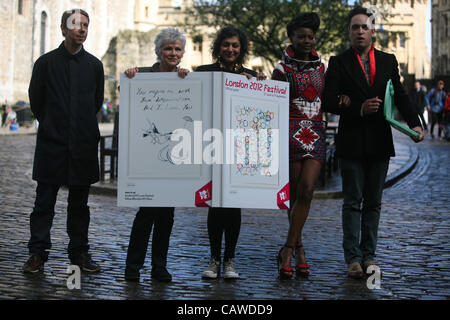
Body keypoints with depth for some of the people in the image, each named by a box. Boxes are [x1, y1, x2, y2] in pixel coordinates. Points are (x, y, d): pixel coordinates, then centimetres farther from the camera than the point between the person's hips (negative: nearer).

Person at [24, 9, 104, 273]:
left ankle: (79, 252, 17)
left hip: (83, 143, 2)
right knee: (45, 200, 1)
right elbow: (35, 99, 9)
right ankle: (38, 253, 8)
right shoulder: (46, 62, 2)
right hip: (52, 143, -2)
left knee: (80, 202, 9)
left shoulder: (94, 65, 8)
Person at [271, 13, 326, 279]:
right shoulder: (283, 69, 2)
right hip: (291, 134, -2)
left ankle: (288, 250, -7)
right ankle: (299, 250, 13)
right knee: (295, 193, 1)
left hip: (316, 133, 3)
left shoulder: (322, 67, 13)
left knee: (307, 190, -12)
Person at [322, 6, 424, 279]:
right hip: (352, 142, -3)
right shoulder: (339, 63, 2)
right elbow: (329, 102, -5)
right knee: (353, 203, 0)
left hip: (380, 143, 3)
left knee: (374, 203, 9)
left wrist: (415, 123, -8)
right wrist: (360, 109, -17)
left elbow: (400, 96, 7)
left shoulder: (388, 61, 11)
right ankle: (353, 258, 3)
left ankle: (369, 256, 17)